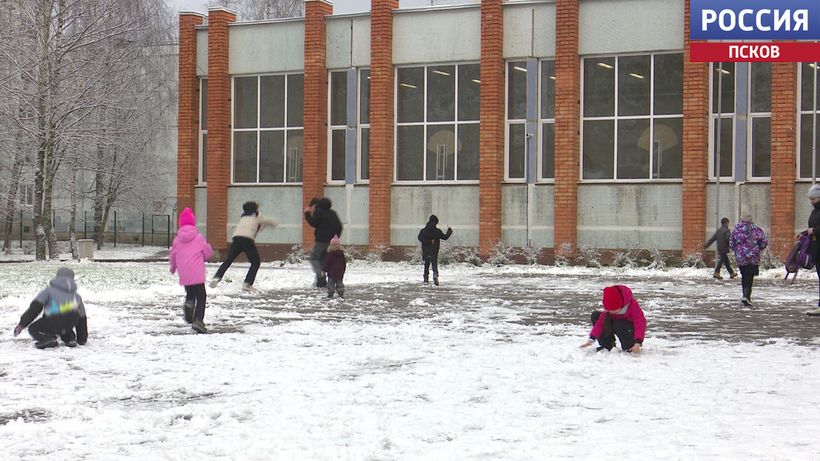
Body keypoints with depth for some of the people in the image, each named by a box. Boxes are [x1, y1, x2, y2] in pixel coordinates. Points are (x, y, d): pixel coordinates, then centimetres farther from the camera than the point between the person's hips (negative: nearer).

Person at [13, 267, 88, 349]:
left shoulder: (49, 290, 19)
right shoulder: (76, 296, 30)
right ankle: (70, 338, 12)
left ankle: (47, 338, -10)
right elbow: (82, 318, 33)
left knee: (33, 328, 20)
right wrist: (82, 340, 42)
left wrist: (22, 324, 9)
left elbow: (35, 308, 7)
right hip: (71, 323, 5)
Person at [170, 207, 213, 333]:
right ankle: (198, 320, -13)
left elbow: (172, 256, 15)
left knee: (190, 294, 24)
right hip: (197, 273, -3)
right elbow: (208, 252, 3)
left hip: (184, 275, 3)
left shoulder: (177, 239, 5)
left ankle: (188, 304, -10)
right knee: (201, 297, 3)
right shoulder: (198, 237, -3)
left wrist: (173, 266, 36)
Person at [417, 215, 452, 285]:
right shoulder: (437, 231, -5)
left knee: (426, 265, 15)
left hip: (425, 252, 1)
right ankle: (435, 275, -25)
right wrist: (449, 230, 20)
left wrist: (428, 241, -14)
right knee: (435, 265, 1)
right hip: (434, 252, -1)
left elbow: (420, 238, -16)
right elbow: (445, 237, 5)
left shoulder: (423, 230, -2)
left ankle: (426, 279, 13)